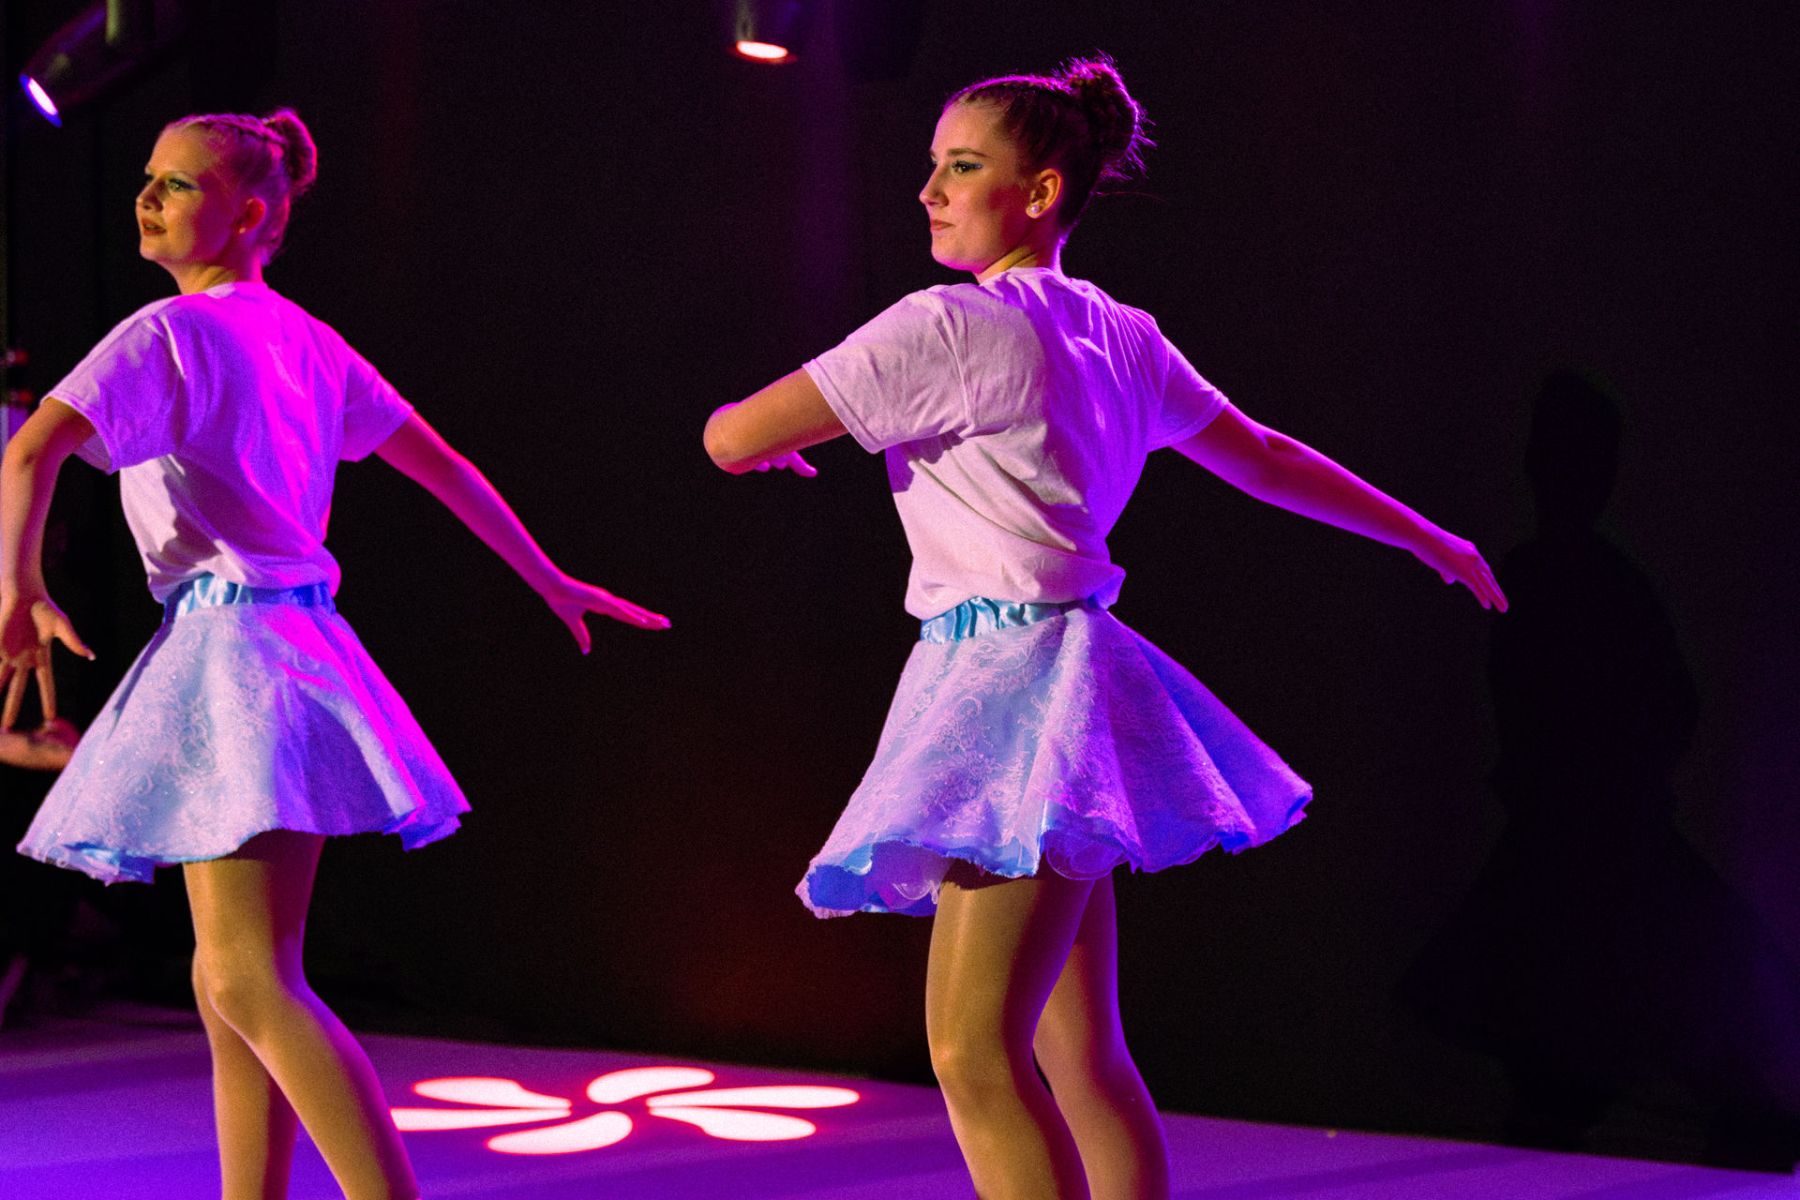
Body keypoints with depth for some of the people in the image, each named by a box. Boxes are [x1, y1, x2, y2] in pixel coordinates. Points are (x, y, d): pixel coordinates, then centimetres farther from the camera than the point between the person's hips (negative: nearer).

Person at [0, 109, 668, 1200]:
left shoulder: (172, 332, -9)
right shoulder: (301, 338, 15)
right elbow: (441, 464, 19)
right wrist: (549, 583, 27)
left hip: (234, 649, -9)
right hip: (293, 642, 9)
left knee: (252, 984, -12)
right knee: (230, 982, 13)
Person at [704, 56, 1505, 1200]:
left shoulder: (950, 327, -12)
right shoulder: (1116, 333, 14)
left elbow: (733, 439, -12)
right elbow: (1264, 457, 23)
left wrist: (768, 434, 14)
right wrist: (1429, 540, 36)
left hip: (1011, 678, -9)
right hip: (1045, 678, 9)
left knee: (975, 1051, -14)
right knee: (1078, 1058, 11)